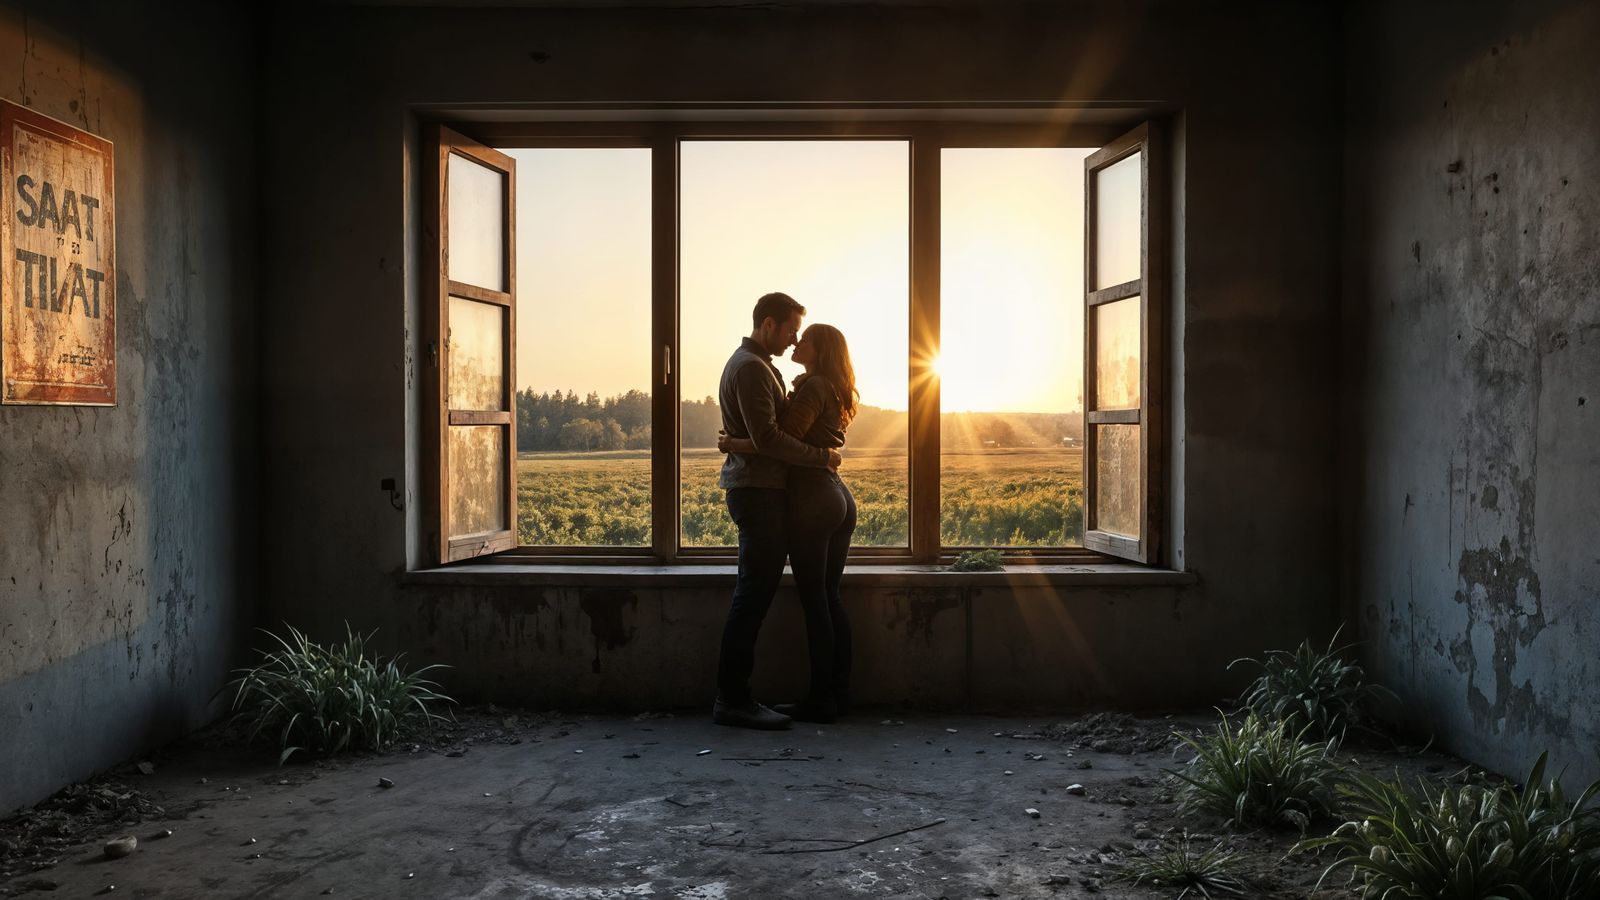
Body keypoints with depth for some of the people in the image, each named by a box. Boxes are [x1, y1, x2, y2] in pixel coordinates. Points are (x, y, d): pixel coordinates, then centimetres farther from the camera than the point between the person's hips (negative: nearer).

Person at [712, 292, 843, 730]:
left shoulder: (754, 363, 22)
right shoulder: (751, 367, -12)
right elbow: (766, 437, -21)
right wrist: (821, 456, -13)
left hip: (758, 490, 11)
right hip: (759, 491, -11)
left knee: (753, 595, 10)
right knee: (753, 597, -9)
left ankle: (733, 696, 13)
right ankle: (733, 700, -6)